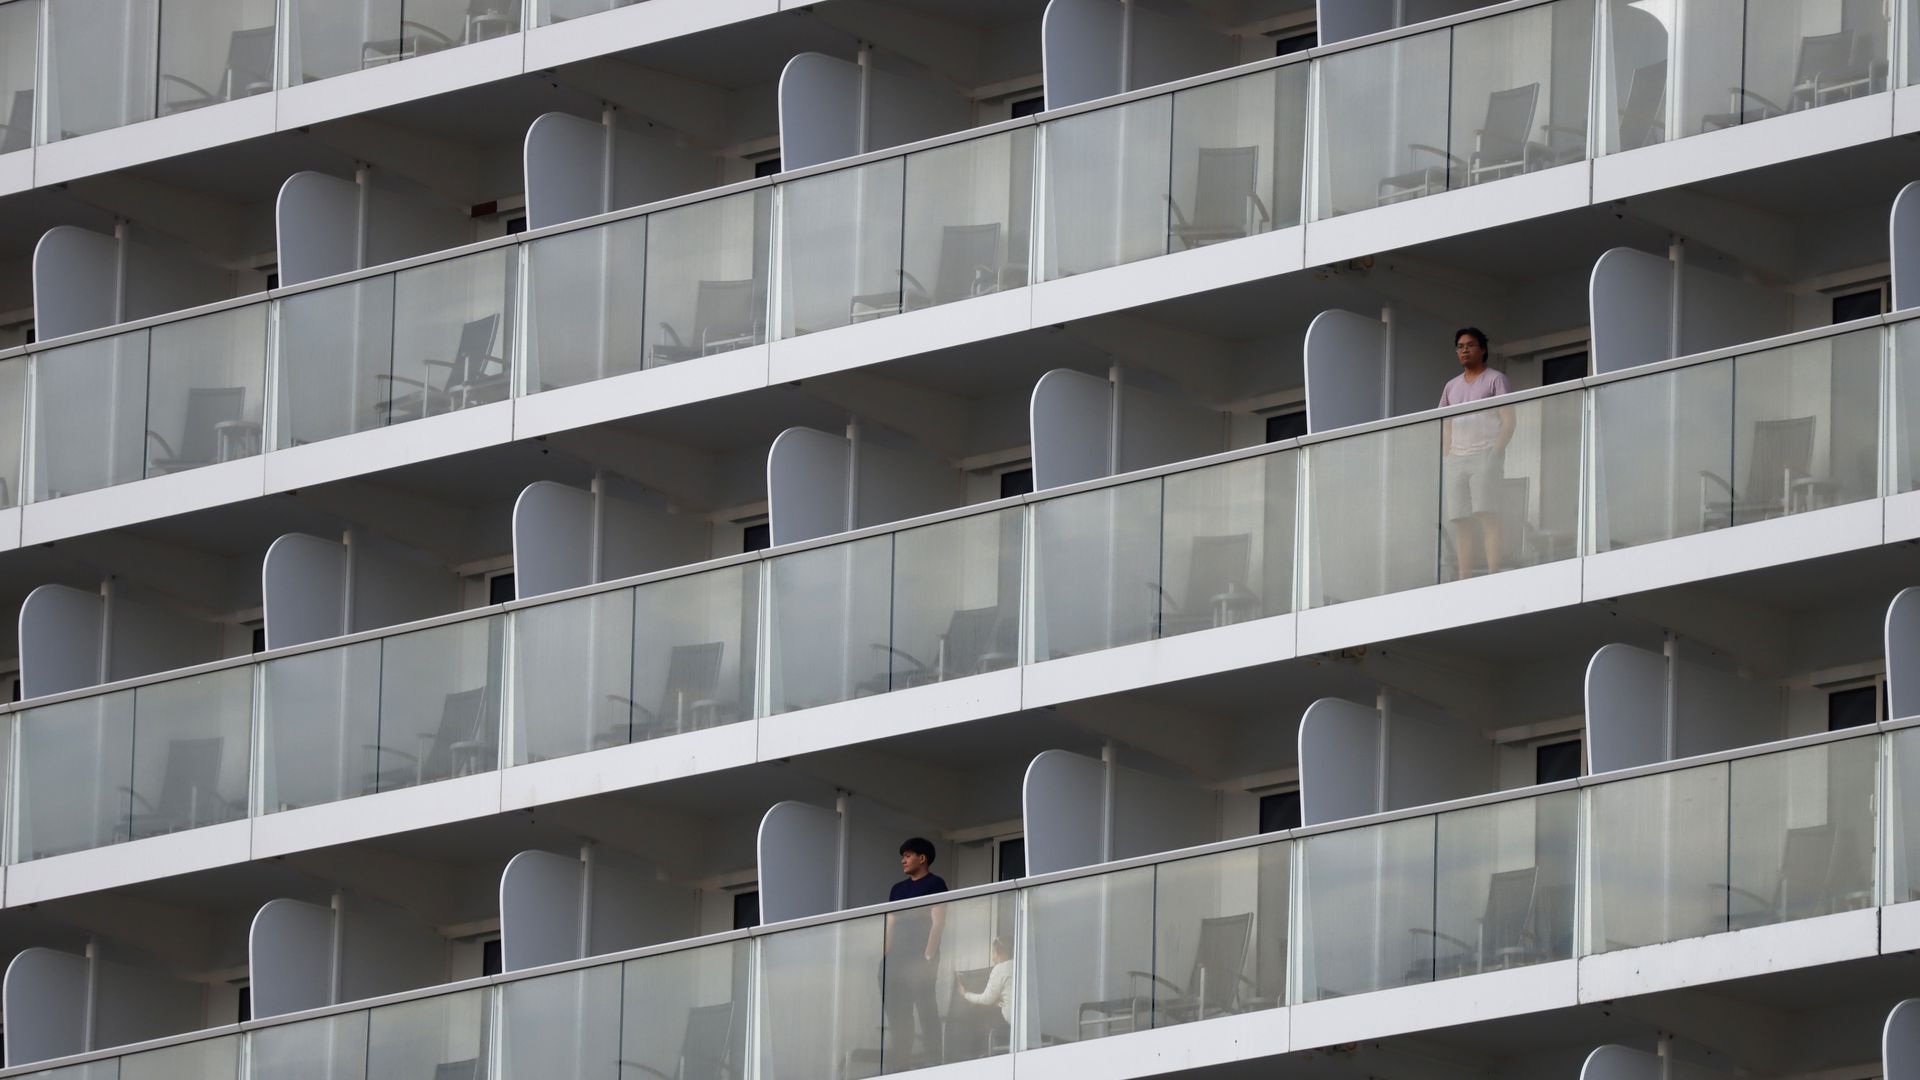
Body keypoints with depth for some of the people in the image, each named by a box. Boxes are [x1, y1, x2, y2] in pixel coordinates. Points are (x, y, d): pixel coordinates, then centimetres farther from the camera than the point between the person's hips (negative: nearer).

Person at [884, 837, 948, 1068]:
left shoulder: (934, 884, 0)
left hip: (920, 959, -7)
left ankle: (933, 1063, -12)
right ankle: (900, 1064, 4)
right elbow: (890, 925, 18)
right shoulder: (897, 889, 20)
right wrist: (886, 957, 8)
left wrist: (928, 957, -17)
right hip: (898, 959, 7)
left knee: (926, 1012, -10)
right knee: (897, 1015, 4)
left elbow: (938, 923, -8)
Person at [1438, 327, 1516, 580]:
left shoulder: (1495, 380, 5)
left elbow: (1508, 421, -2)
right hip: (1456, 460, 6)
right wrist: (1446, 458, 8)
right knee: (1460, 521, -1)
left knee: (1487, 515, -15)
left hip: (1485, 456, -6)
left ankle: (1493, 573, -21)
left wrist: (1496, 451, -13)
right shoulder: (1452, 386, 22)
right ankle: (1464, 577, -3)